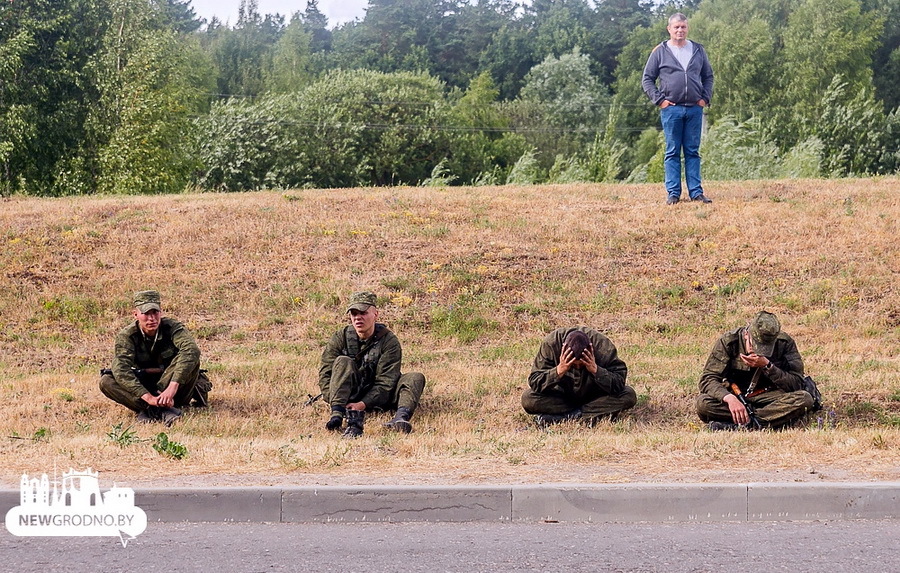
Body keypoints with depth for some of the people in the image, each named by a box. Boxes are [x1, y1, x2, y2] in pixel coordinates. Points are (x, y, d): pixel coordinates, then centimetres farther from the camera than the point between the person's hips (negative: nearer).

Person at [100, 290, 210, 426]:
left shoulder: (172, 327, -16)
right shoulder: (126, 336, -13)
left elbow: (192, 350, -36)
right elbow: (120, 370, -28)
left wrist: (172, 387, -48)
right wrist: (148, 397, -42)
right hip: (144, 387, 1)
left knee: (191, 359, -28)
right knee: (106, 382, -23)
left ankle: (151, 410, -32)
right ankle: (161, 409, -39)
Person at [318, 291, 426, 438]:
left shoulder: (389, 341, -11)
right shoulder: (340, 338, -4)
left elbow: (385, 382, -17)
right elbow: (325, 374, -7)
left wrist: (363, 404, -30)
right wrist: (334, 401, -25)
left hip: (377, 396, 0)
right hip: (350, 393, 1)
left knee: (416, 378, -21)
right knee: (343, 362, -25)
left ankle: (401, 417, -54)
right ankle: (337, 414, -46)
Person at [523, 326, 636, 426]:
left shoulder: (604, 348, -29)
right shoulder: (550, 344, -28)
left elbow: (619, 384, -27)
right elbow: (534, 383, -27)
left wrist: (595, 370, -40)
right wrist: (559, 370, -41)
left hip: (594, 396, 0)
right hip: (562, 395, 0)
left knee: (629, 395, -27)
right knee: (527, 399, -28)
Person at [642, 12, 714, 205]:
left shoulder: (698, 50, 11)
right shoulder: (660, 52, 3)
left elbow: (708, 77, 18)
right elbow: (647, 80, 5)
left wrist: (705, 98, 5)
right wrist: (659, 100, -5)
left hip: (695, 109, 2)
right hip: (671, 109, -2)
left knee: (693, 152, 5)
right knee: (672, 152, 0)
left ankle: (696, 192, 6)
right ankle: (673, 193, 2)